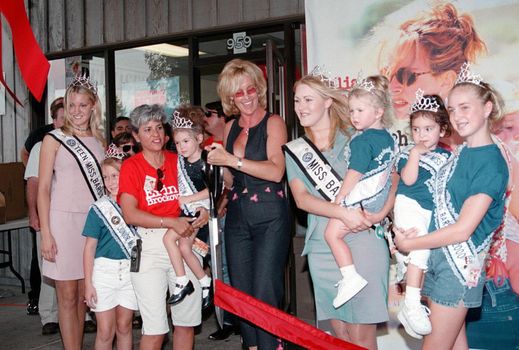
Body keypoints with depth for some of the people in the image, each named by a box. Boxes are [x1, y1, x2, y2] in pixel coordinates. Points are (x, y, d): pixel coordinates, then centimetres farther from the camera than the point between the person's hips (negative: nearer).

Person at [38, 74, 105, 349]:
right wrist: (45, 233, -10)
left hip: (94, 220, 4)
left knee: (83, 295, 10)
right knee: (68, 297, 1)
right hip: (64, 221, -4)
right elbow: (43, 188, -3)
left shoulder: (99, 140, 12)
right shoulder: (54, 139, 0)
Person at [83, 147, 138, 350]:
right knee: (105, 331, 2)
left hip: (131, 271, 2)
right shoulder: (99, 208, -4)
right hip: (104, 271, -2)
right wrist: (88, 283, -5)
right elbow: (90, 247, -2)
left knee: (124, 326, 11)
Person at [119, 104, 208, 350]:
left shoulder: (178, 161, 10)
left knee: (187, 322, 8)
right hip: (149, 246, -3)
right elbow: (129, 214, -10)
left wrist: (205, 211, -7)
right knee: (155, 329, -5)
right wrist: (171, 222, -18)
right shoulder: (131, 166, 0)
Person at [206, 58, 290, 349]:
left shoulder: (273, 122, -3)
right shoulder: (231, 127, 13)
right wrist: (217, 164, 0)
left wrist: (232, 160, -19)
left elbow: (276, 171, -17)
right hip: (237, 217, 6)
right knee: (241, 292, 9)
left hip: (269, 217, -6)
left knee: (265, 294, -8)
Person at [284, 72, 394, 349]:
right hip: (321, 248, 4)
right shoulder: (295, 149, 11)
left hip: (363, 240, -3)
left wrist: (380, 214, -17)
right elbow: (301, 198, -3)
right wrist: (342, 213, -18)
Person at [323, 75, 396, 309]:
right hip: (381, 197, 10)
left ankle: (351, 277, -12)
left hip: (361, 199, -10)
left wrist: (340, 197, -13)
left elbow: (354, 173, -21)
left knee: (332, 233, -8)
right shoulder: (387, 137, 11)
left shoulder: (361, 141, -17)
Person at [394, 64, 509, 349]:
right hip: (438, 254, 7)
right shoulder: (461, 152, 8)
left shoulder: (491, 162, -16)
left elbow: (463, 229, -20)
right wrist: (405, 231, -1)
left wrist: (409, 244, -12)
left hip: (460, 263, -7)